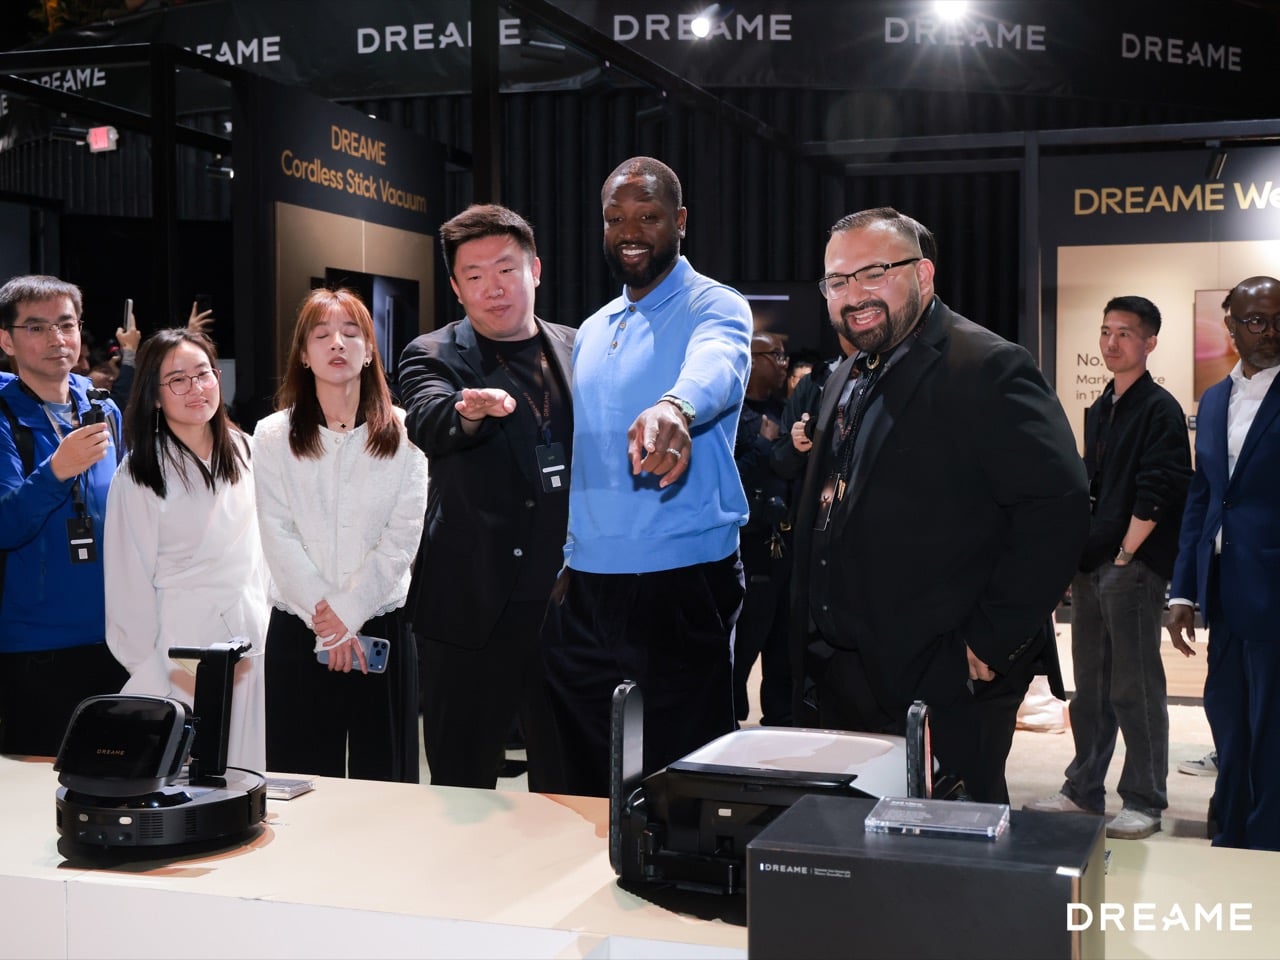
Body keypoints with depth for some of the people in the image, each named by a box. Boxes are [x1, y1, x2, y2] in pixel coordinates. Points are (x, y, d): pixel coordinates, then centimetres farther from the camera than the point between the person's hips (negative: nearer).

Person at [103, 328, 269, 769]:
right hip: (180, 650, -4)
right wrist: (162, 671, -7)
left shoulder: (242, 451, 7)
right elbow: (130, 583, -6)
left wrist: (256, 640, 10)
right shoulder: (139, 475, -8)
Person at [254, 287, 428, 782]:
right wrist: (325, 617, -11)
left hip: (381, 626, 0)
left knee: (384, 777, 4)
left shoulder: (402, 433, 2)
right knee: (302, 783, 4)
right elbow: (278, 538, -3)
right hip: (298, 630, 0)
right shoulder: (273, 435, 4)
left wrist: (348, 613, -11)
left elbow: (403, 535, -4)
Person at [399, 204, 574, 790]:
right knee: (462, 788, 6)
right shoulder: (433, 357, -1)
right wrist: (470, 411, -46)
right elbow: (429, 424, -23)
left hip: (570, 602, 3)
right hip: (473, 607, -3)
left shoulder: (577, 352, 9)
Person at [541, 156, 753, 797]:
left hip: (681, 587, -6)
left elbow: (715, 368, -31)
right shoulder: (592, 332, 16)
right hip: (586, 591, 7)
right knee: (586, 783, 13)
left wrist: (675, 409, -54)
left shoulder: (714, 308, -6)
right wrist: (570, 563, 13)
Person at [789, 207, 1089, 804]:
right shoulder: (847, 380, 15)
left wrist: (989, 642, -20)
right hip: (836, 683, 8)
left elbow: (1057, 508, -22)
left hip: (941, 688, -8)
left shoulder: (987, 369, -14)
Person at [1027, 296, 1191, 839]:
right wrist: (1076, 559, 12)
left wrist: (1123, 558, -14)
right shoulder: (1100, 411, 16)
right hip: (1090, 568, 8)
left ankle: (1145, 803, 7)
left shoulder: (1159, 409, -7)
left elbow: (1156, 495, -15)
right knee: (1089, 687, 13)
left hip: (1133, 569, -8)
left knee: (1135, 690, -3)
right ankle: (1084, 791, 21)